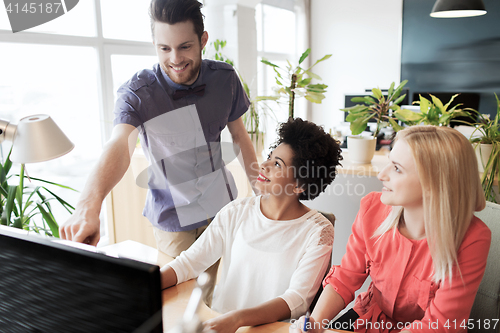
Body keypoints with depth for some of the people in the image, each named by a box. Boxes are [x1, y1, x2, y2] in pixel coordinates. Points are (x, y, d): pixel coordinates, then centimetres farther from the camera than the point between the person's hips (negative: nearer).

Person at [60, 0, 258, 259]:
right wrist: (88, 206, -55)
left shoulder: (225, 79, -8)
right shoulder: (136, 93, -20)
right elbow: (120, 145, -37)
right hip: (172, 217, -3)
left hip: (223, 206, 4)